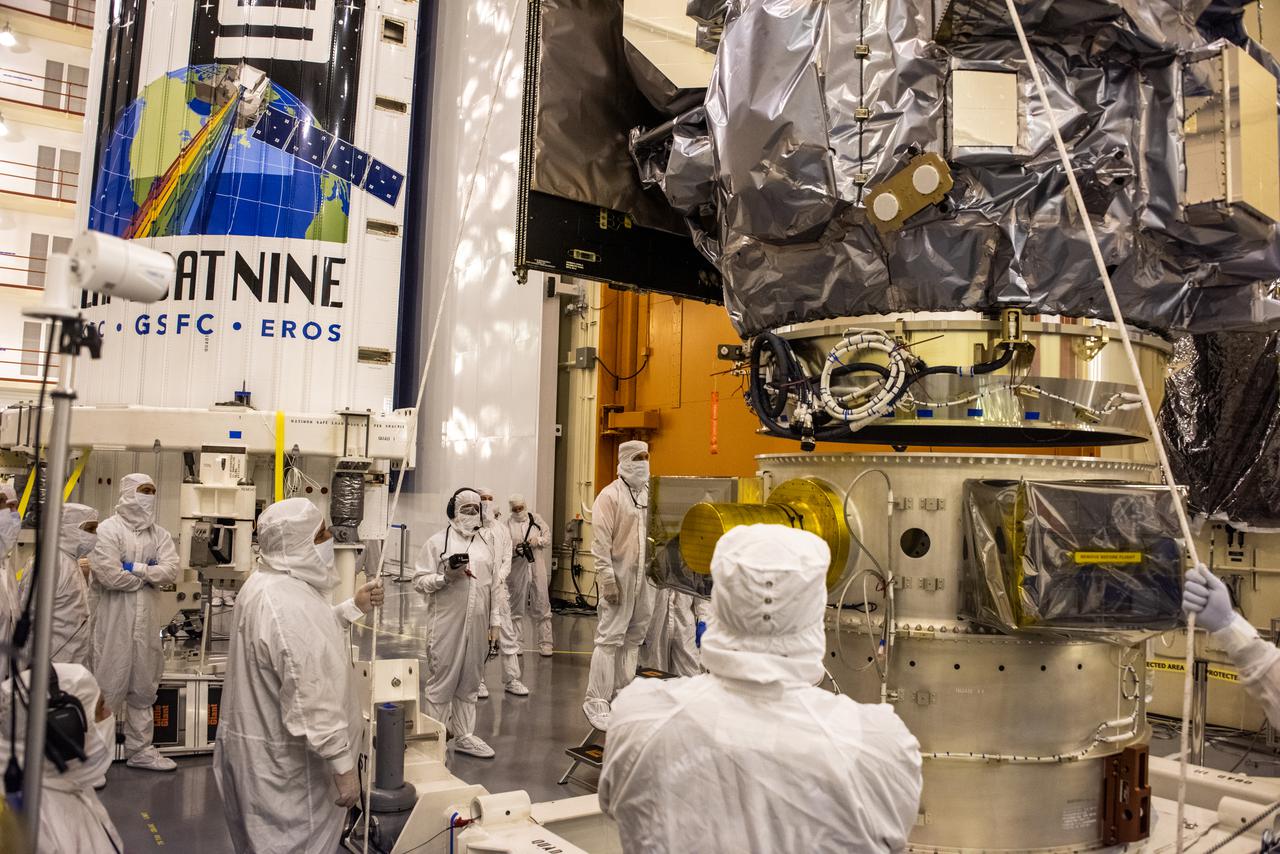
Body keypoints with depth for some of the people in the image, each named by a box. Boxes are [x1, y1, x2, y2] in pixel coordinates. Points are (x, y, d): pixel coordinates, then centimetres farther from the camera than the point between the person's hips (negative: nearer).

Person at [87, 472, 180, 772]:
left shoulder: (159, 534, 10)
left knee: (144, 687, 13)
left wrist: (134, 568, -13)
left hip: (146, 621, 6)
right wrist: (150, 574, -6)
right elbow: (109, 575, -18)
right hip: (113, 619, -6)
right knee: (107, 683, 0)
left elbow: (171, 570, -3)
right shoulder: (109, 529, -6)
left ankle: (140, 749, 24)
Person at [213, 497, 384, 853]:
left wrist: (354, 607, 10)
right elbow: (312, 700, -30)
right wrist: (343, 766, -24)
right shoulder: (291, 605, -28)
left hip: (257, 745, 10)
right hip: (287, 763, -10)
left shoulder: (264, 583, 5)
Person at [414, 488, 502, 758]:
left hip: (477, 624, 5)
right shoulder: (437, 542, 0)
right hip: (446, 624, -5)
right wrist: (445, 577, -19)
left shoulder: (486, 543, 14)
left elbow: (494, 585, 15)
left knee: (470, 682, 11)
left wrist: (494, 622, 11)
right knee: (442, 682, 1)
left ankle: (463, 735, 22)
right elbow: (419, 581, -3)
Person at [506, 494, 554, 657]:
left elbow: (548, 537, 10)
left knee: (541, 605, 1)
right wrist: (515, 550, -22)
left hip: (537, 569, 1)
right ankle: (517, 643, 17)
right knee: (517, 607, 7)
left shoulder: (536, 518, 8)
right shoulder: (508, 524, 2)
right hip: (517, 570, -1)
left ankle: (546, 643, 7)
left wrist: (538, 540, -10)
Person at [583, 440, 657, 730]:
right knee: (609, 639, -5)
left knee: (634, 638, 12)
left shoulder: (650, 494, 12)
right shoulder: (610, 495, -8)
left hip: (645, 577, 7)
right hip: (619, 576, -7)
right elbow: (601, 543, -13)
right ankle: (597, 701, 2)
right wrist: (608, 580, -18)